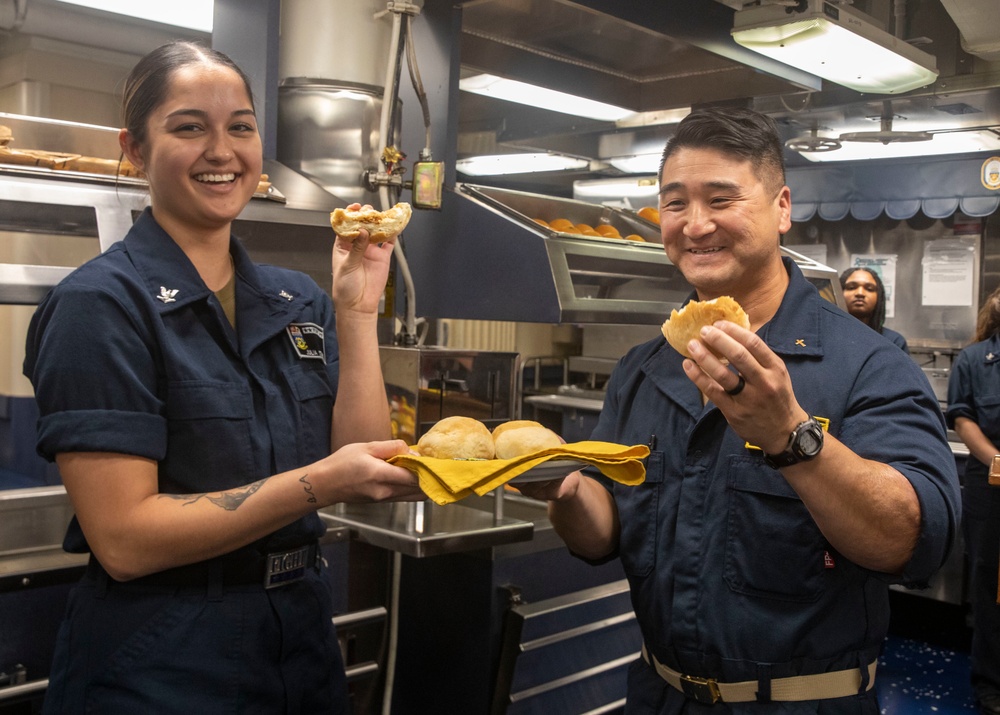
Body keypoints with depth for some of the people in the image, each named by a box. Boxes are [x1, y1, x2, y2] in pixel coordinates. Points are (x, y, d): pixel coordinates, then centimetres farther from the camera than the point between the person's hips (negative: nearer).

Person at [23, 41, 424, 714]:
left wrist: (358, 310, -9)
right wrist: (317, 484, -27)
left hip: (305, 639, 6)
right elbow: (123, 538, -19)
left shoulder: (299, 300, 4)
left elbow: (366, 472, -3)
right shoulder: (100, 304, -13)